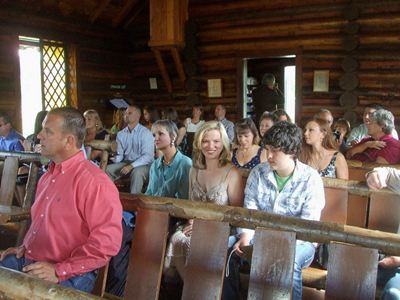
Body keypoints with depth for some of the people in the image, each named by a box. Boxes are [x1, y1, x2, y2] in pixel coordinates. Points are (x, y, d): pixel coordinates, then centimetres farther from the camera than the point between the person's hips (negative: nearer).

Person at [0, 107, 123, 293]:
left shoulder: (94, 182, -17)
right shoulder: (48, 176, 15)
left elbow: (107, 241, -21)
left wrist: (60, 271, -19)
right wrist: (25, 246, 11)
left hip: (67, 275, -8)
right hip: (28, 260, 8)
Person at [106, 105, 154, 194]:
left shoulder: (146, 133, -8)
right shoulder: (121, 134, 10)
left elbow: (148, 156, -16)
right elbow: (119, 154, 9)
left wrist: (131, 166, -25)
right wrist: (115, 158, -16)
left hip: (144, 164, -5)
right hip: (126, 162, 5)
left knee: (137, 172, -37)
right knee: (107, 169, -17)